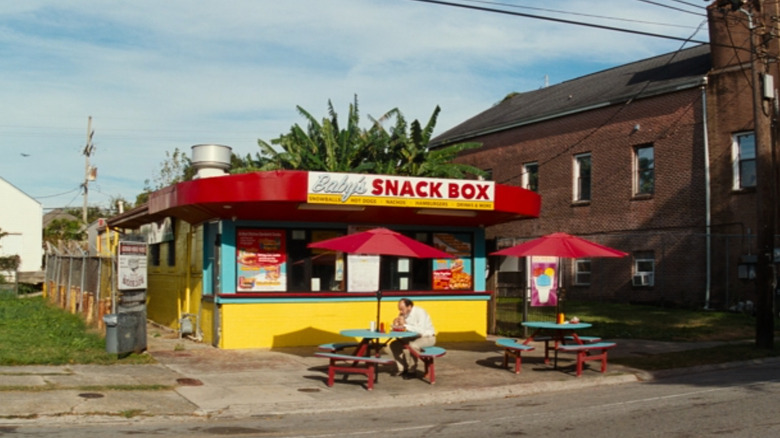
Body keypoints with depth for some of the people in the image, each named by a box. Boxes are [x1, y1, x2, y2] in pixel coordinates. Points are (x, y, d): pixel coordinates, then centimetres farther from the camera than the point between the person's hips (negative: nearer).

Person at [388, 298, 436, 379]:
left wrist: (405, 325, -28)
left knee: (411, 345, -34)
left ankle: (412, 371, -16)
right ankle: (403, 369, 3)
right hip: (413, 337, 8)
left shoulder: (420, 312, -22)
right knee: (394, 344, -5)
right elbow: (396, 328, 7)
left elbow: (421, 330, -33)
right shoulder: (403, 314, 0)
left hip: (427, 338, -8)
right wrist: (395, 324, -17)